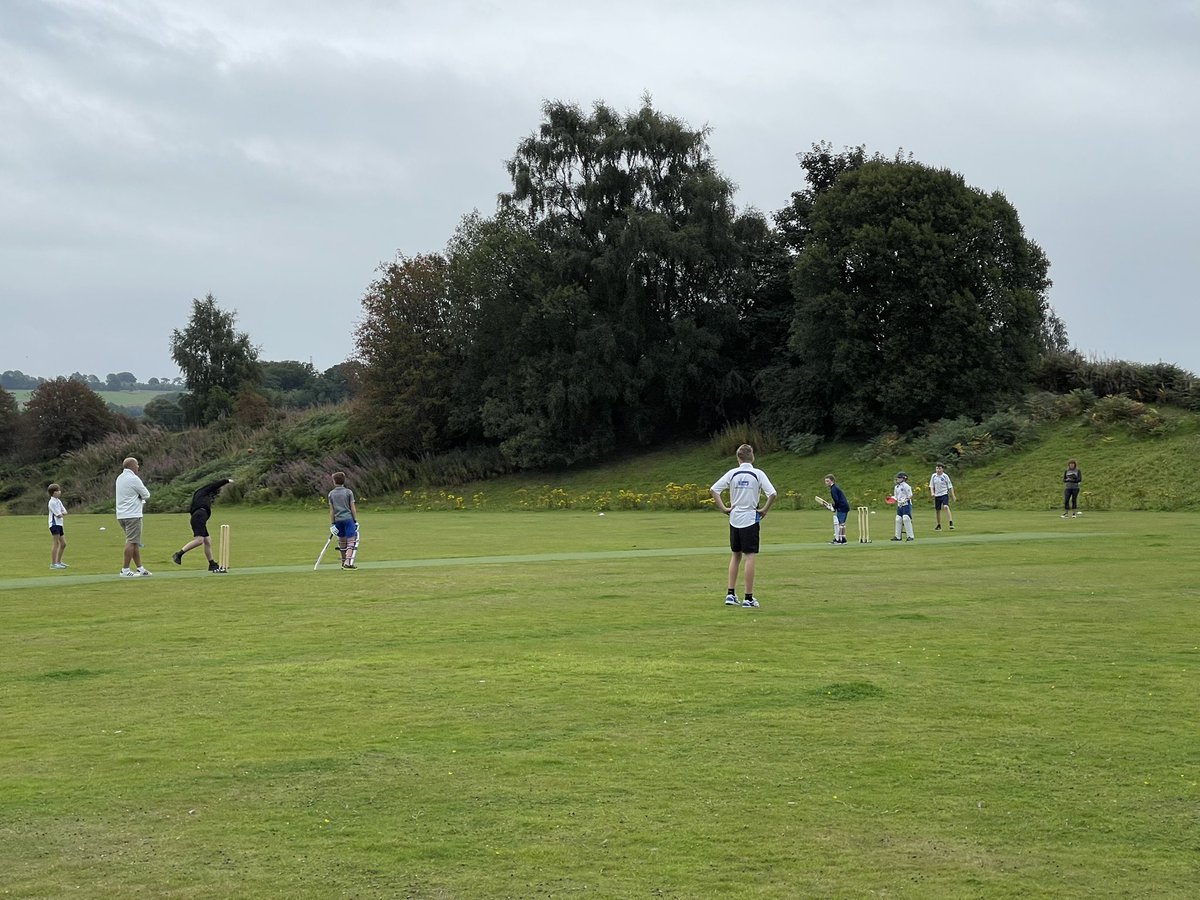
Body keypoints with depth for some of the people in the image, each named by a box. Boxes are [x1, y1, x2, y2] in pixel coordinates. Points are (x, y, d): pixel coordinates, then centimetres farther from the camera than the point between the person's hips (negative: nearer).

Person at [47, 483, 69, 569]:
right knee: (55, 543, -13)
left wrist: (62, 513, -10)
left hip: (59, 524, 10)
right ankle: (53, 564, -15)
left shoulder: (58, 501, 15)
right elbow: (59, 515, -16)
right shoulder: (52, 502, -14)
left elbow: (65, 512, 12)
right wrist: (61, 514, 5)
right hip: (54, 524, -10)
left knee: (63, 543, 14)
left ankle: (58, 562, 25)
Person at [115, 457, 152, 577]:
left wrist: (140, 500, 7)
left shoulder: (120, 478, 14)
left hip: (121, 515, 9)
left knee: (134, 542, 13)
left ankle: (139, 568, 16)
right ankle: (125, 570, -11)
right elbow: (146, 495, -7)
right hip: (132, 515, -9)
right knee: (131, 542, -8)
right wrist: (142, 498, 13)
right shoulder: (133, 479, -12)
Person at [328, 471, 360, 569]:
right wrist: (356, 521, 2)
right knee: (352, 541, -5)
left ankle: (344, 562, 22)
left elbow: (331, 510, 4)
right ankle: (348, 562, -18)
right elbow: (352, 508, -3)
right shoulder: (348, 492, -2)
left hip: (338, 520, 4)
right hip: (348, 518, -4)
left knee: (342, 541, 15)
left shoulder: (331, 494, 5)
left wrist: (332, 524, 7)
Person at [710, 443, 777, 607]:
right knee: (749, 557, 0)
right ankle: (748, 597, -1)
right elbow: (772, 494, -16)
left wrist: (724, 508, 1)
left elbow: (713, 490, -3)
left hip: (734, 520, 3)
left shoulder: (732, 473, 1)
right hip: (750, 519, -3)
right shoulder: (758, 474, -6)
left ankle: (731, 594, 13)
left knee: (735, 555, 15)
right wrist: (764, 510, -3)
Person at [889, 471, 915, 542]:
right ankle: (898, 536, 16)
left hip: (906, 505, -8)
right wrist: (891, 498, 4)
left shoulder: (906, 486, -9)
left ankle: (910, 536, -10)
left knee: (906, 519, -15)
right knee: (898, 519, 8)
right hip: (899, 505, 8)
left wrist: (907, 498, -26)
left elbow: (910, 495, -11)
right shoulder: (896, 487, 15)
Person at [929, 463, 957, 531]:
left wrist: (953, 496, -2)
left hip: (944, 494, -4)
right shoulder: (933, 476, 3)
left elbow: (950, 487, 0)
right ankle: (939, 525, 27)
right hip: (937, 495, 4)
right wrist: (932, 493, -9)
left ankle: (951, 523, -30)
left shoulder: (945, 476, -5)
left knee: (946, 507, -26)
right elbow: (931, 486, 10)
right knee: (937, 510, 9)